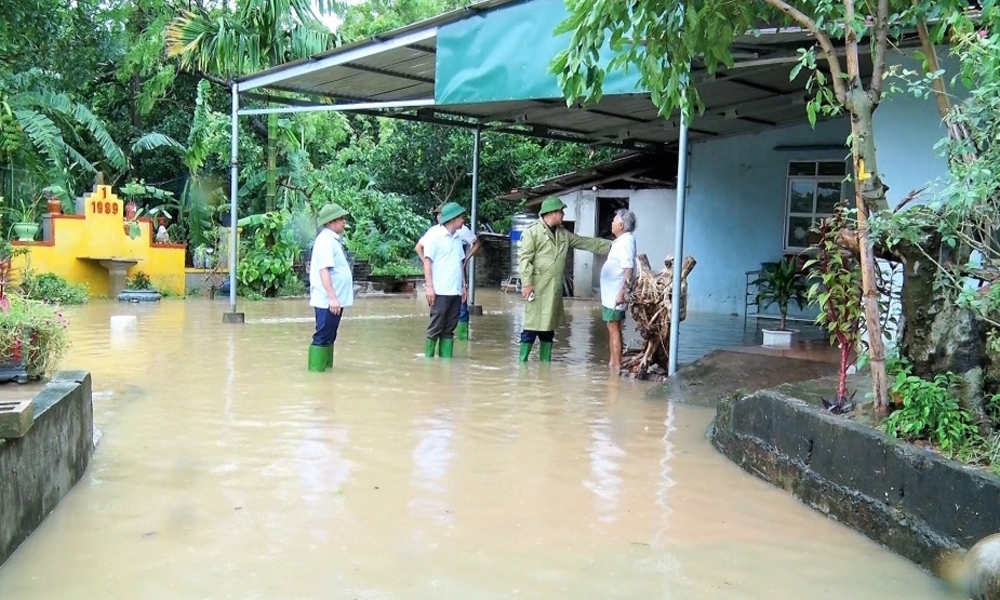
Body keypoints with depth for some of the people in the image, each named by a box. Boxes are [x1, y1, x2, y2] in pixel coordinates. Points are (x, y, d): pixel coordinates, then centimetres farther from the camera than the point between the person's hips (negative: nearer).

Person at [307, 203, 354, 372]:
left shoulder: (332, 240, 16)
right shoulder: (326, 241, -14)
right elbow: (324, 271, -21)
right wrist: (332, 297, -25)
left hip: (335, 300, 10)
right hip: (328, 301, -10)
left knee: (329, 337, 15)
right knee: (323, 337, -5)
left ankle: (326, 367, 22)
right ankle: (316, 369, 1)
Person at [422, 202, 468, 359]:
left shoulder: (458, 238, 15)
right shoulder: (435, 236, -3)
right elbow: (427, 262, -5)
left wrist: (464, 285, 14)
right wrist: (429, 287, -12)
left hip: (456, 292, 6)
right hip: (440, 291, -6)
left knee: (449, 328, 6)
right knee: (436, 327, -3)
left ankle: (446, 357, 8)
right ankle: (428, 357, 4)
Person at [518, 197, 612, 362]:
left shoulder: (563, 234, 14)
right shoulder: (532, 232, -8)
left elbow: (586, 242, 18)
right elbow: (524, 258, -12)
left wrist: (613, 246, 17)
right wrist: (526, 283, -18)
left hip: (554, 289, 8)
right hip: (538, 288, -7)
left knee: (549, 326, 13)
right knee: (533, 325, -7)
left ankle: (545, 363, 22)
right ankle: (522, 362, 2)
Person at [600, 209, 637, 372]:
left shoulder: (626, 241, -17)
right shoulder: (620, 241, 14)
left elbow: (629, 269, -24)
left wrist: (622, 291, -28)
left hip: (616, 293, -10)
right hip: (610, 292, 10)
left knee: (614, 328, -6)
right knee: (611, 327, 15)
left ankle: (617, 366, -3)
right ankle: (612, 362, 22)